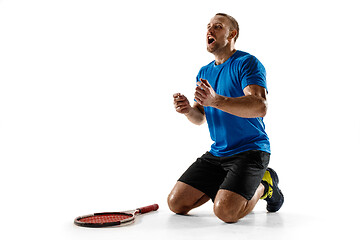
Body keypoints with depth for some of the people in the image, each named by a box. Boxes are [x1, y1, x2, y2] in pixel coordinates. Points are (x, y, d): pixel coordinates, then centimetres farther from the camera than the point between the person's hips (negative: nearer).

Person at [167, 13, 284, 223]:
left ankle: (263, 185, 5)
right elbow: (201, 118, 14)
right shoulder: (204, 72, 13)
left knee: (225, 210, -25)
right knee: (176, 203, -1)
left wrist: (216, 101, -39)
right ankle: (224, 185, 21)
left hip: (250, 151, -6)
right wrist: (189, 110, -11)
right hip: (217, 153, 7)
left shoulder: (247, 62, -11)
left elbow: (260, 107, -26)